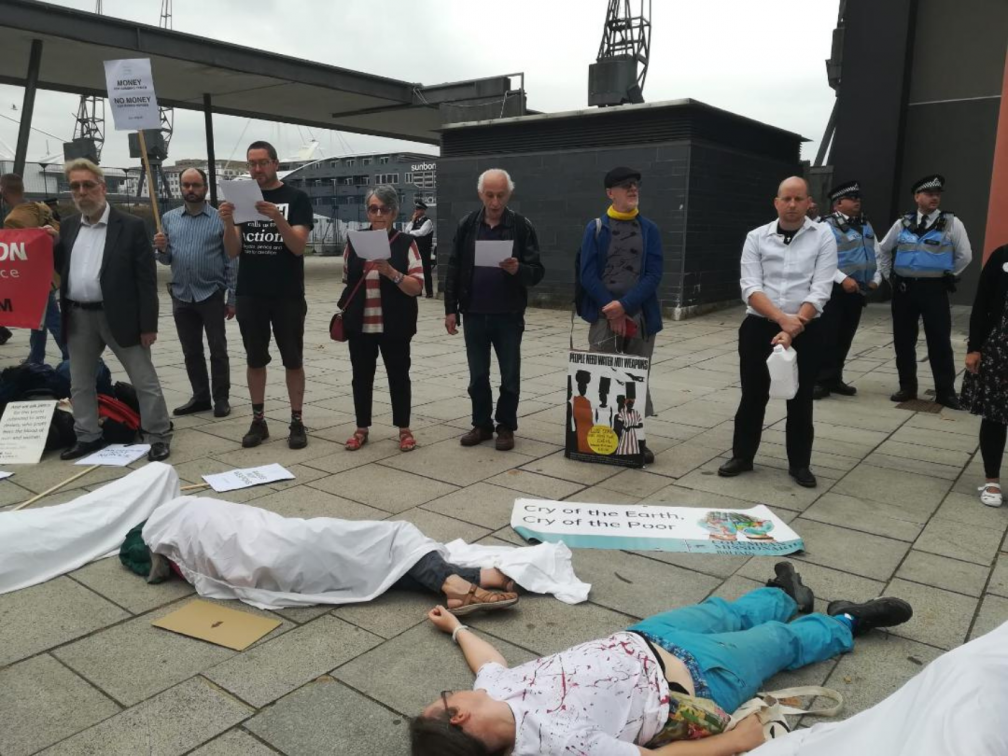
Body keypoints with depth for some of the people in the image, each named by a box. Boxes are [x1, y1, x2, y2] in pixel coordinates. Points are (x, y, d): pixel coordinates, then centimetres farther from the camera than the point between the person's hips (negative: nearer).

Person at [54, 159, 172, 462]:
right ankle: (88, 437, 27)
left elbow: (146, 278, -9)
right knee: (79, 383, 14)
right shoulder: (67, 227, 10)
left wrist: (148, 324, -13)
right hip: (78, 317, 6)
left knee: (145, 380, 1)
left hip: (119, 316, -5)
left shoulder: (131, 226, -6)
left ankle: (159, 436, 11)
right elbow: (57, 269, 14)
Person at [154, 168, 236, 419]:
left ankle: (221, 399, 10)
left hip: (211, 295, -4)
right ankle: (200, 397, 22)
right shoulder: (169, 219, 9)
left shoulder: (220, 219, -3)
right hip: (181, 295, 4)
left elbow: (231, 262, -4)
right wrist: (162, 249, -10)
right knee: (191, 351, 11)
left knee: (218, 350, 2)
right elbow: (166, 260, 13)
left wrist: (232, 298, -7)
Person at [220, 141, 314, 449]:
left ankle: (297, 422, 10)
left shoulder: (296, 198, -1)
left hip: (287, 296, -3)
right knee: (255, 360, 8)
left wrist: (278, 218, -29)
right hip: (249, 295, 3)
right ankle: (258, 421, 17)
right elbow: (233, 251, 1)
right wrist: (228, 222, -18)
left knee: (292, 360, 3)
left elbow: (299, 246, -12)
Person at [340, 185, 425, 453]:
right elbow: (347, 282, 15)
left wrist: (391, 272, -25)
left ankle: (404, 429, 19)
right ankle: (362, 428, 23)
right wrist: (344, 311, 13)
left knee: (398, 375, 6)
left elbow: (416, 286, -11)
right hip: (360, 325, 3)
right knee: (361, 376, 10)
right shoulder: (354, 242, 6)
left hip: (394, 326, -3)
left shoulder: (406, 243, -3)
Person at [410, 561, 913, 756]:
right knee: (783, 641, 14)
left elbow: (489, 659, 9)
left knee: (723, 613, 26)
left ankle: (787, 597, 58)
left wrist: (456, 626, 24)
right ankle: (844, 623, 46)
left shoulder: (495, 691, -16)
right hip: (694, 678, -6)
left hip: (639, 641, 6)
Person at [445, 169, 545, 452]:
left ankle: (506, 427, 21)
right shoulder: (467, 225, 3)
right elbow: (453, 269, 6)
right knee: (478, 376, 11)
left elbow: (537, 272, -6)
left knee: (509, 376, 7)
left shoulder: (522, 226, -4)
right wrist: (451, 309, 2)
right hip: (474, 315, 2)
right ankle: (481, 424, 24)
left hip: (509, 316, -2)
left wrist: (518, 269, -28)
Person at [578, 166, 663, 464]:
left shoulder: (649, 229, 7)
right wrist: (611, 310, -13)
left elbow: (654, 275, -2)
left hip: (640, 316, 1)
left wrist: (625, 306, -15)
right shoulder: (595, 228, 3)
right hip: (604, 316, -1)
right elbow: (588, 274, -4)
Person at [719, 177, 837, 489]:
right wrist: (782, 319, -22)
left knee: (800, 399, 8)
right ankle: (742, 456, 23)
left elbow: (820, 291, -9)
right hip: (758, 326, 1)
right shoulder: (756, 237, 1)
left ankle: (799, 463, 23)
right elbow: (750, 288, -8)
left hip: (804, 330, 0)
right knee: (752, 395, 8)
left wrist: (794, 328, -19)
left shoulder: (823, 236, -1)